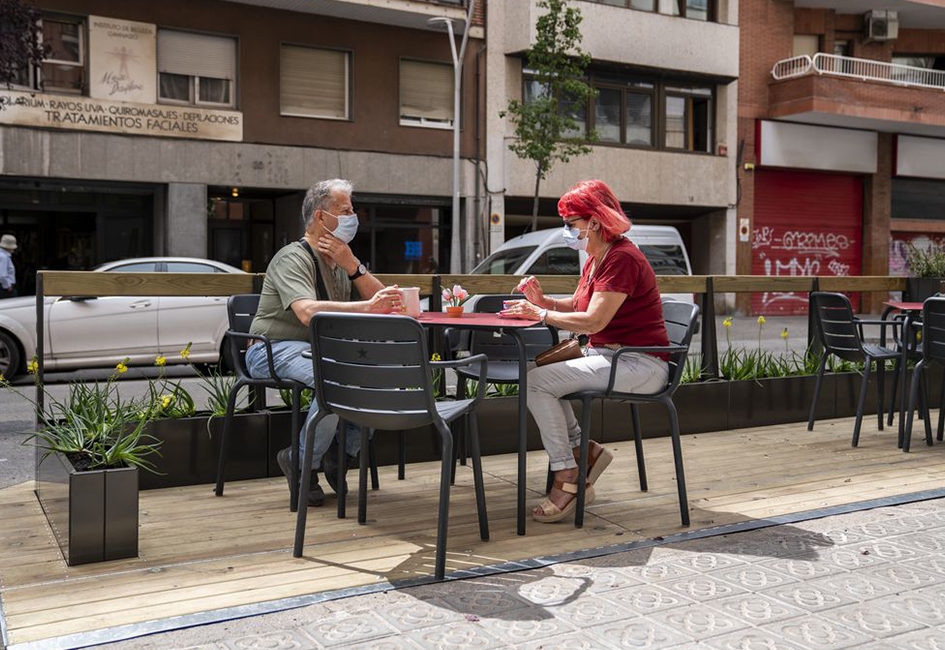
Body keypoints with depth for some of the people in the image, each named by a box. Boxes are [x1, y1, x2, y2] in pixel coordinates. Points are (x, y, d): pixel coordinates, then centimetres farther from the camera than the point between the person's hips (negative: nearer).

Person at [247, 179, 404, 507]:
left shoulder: (343, 260, 14)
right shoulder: (293, 258, -13)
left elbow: (383, 302, 5)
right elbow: (308, 312, -32)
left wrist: (352, 266, -10)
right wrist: (366, 307, -40)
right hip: (275, 349, -8)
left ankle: (342, 452, -3)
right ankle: (301, 461, -15)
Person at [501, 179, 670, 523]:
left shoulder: (622, 258, -17)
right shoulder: (596, 259, 15)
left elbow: (594, 320, -24)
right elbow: (578, 305, 22)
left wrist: (541, 315, -14)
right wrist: (542, 301, 4)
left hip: (639, 365, -11)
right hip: (606, 357, 11)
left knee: (538, 382, -21)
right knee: (533, 371, 8)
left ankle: (568, 480, -13)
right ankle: (584, 450, 7)